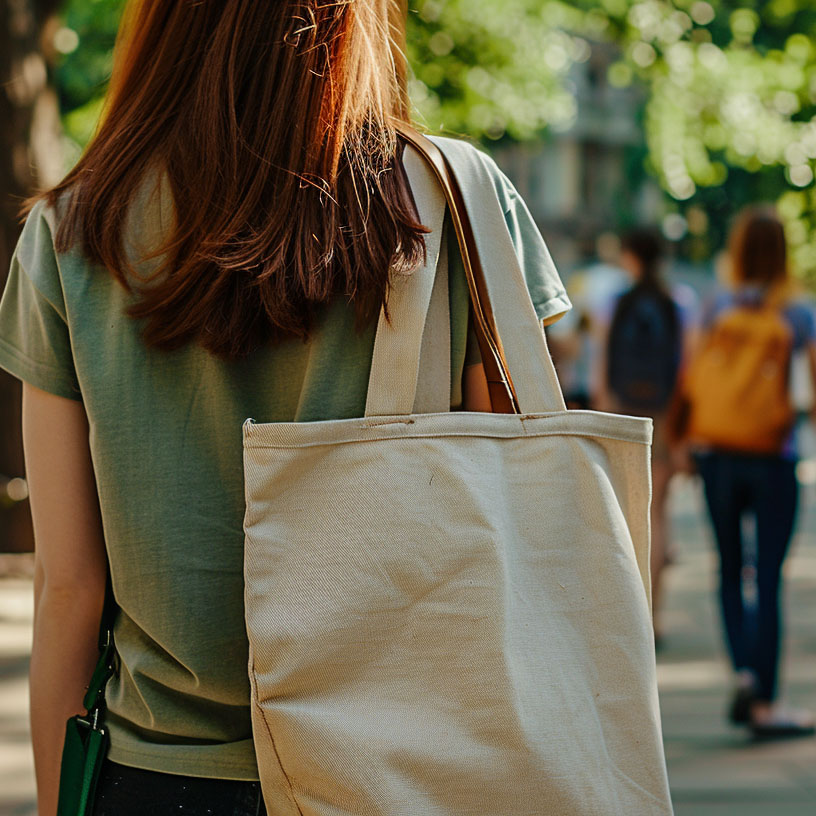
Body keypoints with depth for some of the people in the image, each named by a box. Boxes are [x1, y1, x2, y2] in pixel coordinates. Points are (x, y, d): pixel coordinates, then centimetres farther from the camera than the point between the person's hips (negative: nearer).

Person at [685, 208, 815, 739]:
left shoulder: (718, 308, 1)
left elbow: (692, 380, 0)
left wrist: (689, 439, 11)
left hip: (717, 452, 2)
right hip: (773, 456, -2)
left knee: (731, 569, 14)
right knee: (769, 579, 1)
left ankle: (743, 672, -4)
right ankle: (764, 701, 0)